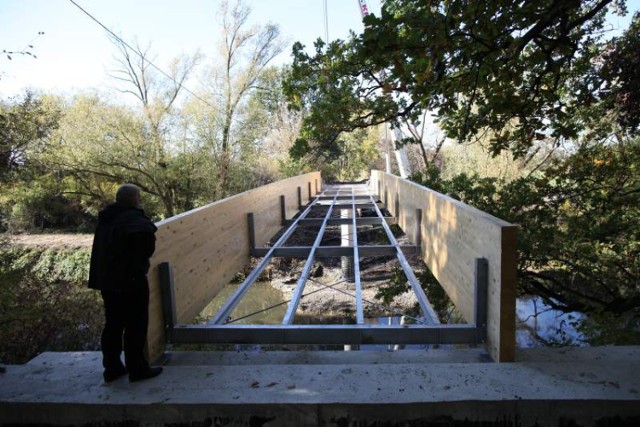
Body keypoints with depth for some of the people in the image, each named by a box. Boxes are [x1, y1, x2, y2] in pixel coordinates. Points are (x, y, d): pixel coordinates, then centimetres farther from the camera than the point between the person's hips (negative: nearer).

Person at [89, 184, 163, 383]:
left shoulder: (106, 219, 12)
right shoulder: (133, 217, -15)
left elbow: (102, 250, 18)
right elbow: (145, 232, -30)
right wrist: (145, 254, -12)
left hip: (108, 280, 9)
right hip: (130, 280, -8)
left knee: (113, 324, 16)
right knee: (136, 325, 3)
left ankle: (112, 367, 25)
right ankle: (137, 369, 11)